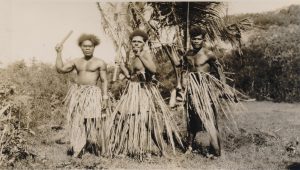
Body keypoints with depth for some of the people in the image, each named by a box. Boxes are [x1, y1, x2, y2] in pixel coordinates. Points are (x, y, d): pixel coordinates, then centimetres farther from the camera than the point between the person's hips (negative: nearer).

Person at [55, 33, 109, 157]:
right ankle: (77, 148, 17)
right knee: (76, 122, 6)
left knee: (93, 121, -5)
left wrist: (105, 98, -7)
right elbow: (60, 69, 7)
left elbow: (104, 81, 0)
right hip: (77, 93, 4)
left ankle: (98, 149, 11)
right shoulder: (76, 62, 12)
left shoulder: (100, 63, 1)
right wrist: (59, 53, 4)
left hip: (92, 94, -4)